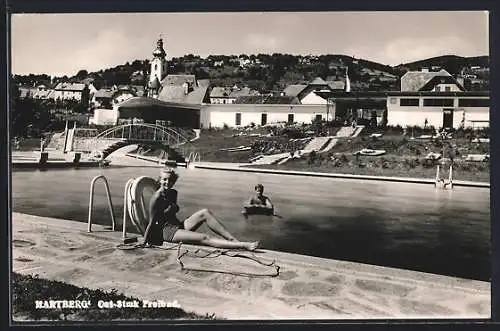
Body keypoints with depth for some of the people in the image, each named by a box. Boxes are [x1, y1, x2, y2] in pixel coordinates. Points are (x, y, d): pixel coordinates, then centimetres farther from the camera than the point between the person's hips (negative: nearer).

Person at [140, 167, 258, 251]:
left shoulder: (173, 193, 8)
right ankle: (243, 245, -37)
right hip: (167, 231, -8)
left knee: (205, 213, -16)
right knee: (204, 238, -26)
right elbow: (152, 222, -11)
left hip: (178, 225, 8)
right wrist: (145, 242, -9)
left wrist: (174, 207, 7)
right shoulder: (157, 198, -15)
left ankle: (233, 239, -24)